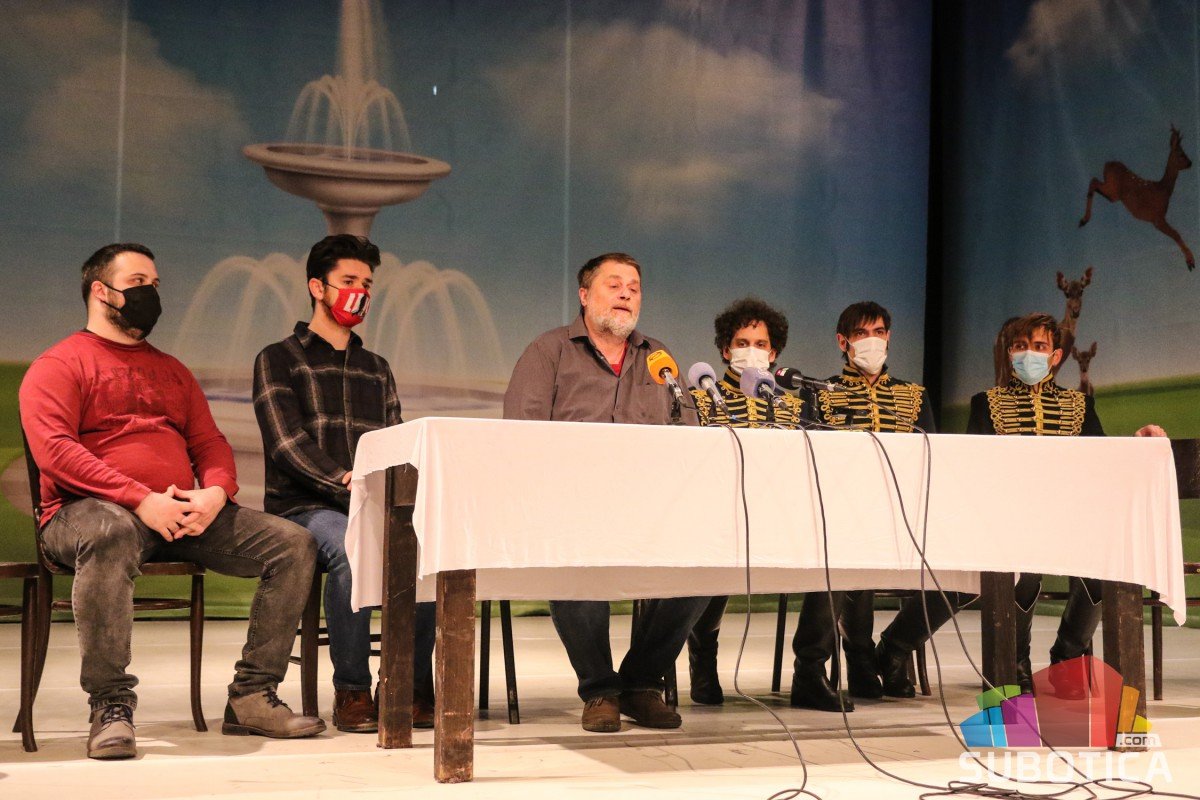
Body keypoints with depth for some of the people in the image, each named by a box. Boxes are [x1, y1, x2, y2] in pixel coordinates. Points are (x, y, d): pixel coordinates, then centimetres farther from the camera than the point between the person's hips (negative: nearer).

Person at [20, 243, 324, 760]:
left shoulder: (171, 370, 27)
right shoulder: (59, 365, 6)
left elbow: (210, 443, 20)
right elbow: (53, 449, -11)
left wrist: (215, 493, -6)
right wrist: (141, 500, -21)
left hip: (186, 516, 6)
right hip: (87, 509, -6)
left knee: (294, 544, -11)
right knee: (111, 534, -43)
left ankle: (252, 697, -10)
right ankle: (110, 706, -34)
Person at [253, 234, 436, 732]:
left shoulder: (376, 369, 26)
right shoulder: (278, 360, 8)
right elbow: (287, 442, -7)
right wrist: (345, 480, -23)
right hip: (304, 508, -4)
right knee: (351, 548, -37)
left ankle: (415, 686, -20)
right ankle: (351, 691, -23)